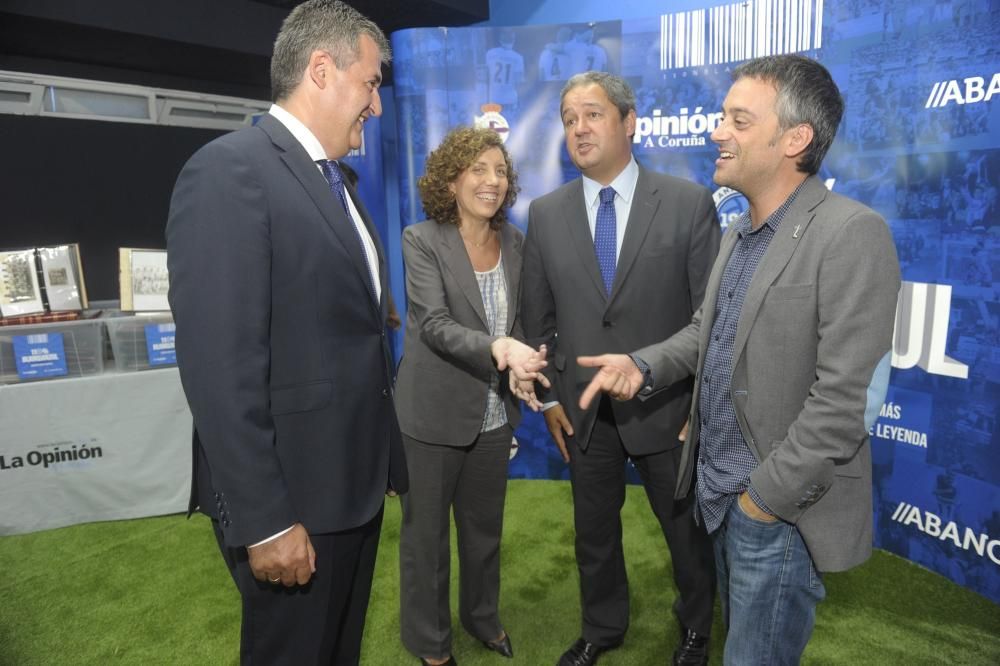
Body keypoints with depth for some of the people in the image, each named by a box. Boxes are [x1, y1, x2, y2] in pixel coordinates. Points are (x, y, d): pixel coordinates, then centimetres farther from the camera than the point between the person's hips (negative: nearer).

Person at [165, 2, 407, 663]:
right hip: (294, 497, -8)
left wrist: (384, 455, 14)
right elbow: (219, 368, -22)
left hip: (355, 483, 8)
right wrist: (263, 522, -20)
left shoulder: (337, 181, 12)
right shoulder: (229, 171, -16)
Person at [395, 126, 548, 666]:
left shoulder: (514, 242, 2)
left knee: (485, 527, 21)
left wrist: (521, 363, -14)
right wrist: (496, 347, -38)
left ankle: (482, 617, 46)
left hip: (494, 414, 5)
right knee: (426, 532, 13)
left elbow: (518, 319, 7)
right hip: (433, 412, -4)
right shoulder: (421, 240, -12)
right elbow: (433, 323, -22)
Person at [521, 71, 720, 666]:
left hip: (666, 406, -2)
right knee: (594, 533, 20)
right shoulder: (545, 214, 0)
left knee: (688, 528, 18)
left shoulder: (690, 203, -8)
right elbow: (537, 317, 5)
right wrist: (549, 396, 4)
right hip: (584, 410, 3)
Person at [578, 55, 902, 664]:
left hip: (780, 510, -7)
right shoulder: (737, 233, 8)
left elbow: (846, 401, -23)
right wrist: (644, 366, -5)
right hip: (717, 492, 8)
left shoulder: (851, 234, -20)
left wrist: (766, 497, -17)